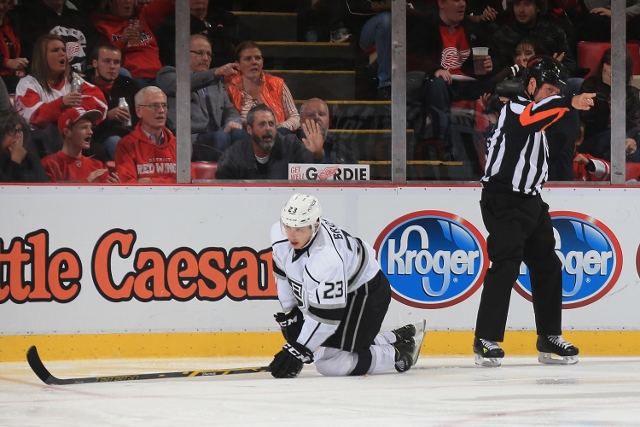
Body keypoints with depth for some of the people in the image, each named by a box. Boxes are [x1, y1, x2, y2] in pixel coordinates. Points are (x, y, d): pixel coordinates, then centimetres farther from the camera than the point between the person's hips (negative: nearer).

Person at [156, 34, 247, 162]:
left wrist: (234, 121, -1)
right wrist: (215, 73, -24)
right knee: (221, 137, -35)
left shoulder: (216, 82, 33)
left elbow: (229, 110, 26)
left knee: (240, 134, -29)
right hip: (191, 140, -5)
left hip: (215, 140, 5)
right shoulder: (169, 74, 14)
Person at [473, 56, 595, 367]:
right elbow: (534, 113, -37)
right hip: (502, 201, -10)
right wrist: (570, 104, -53)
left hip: (529, 201, 10)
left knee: (547, 267, 10)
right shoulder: (516, 108, -12)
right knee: (505, 266, -17)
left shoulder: (538, 114, 17)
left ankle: (549, 338, 19)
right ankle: (486, 340, -16)